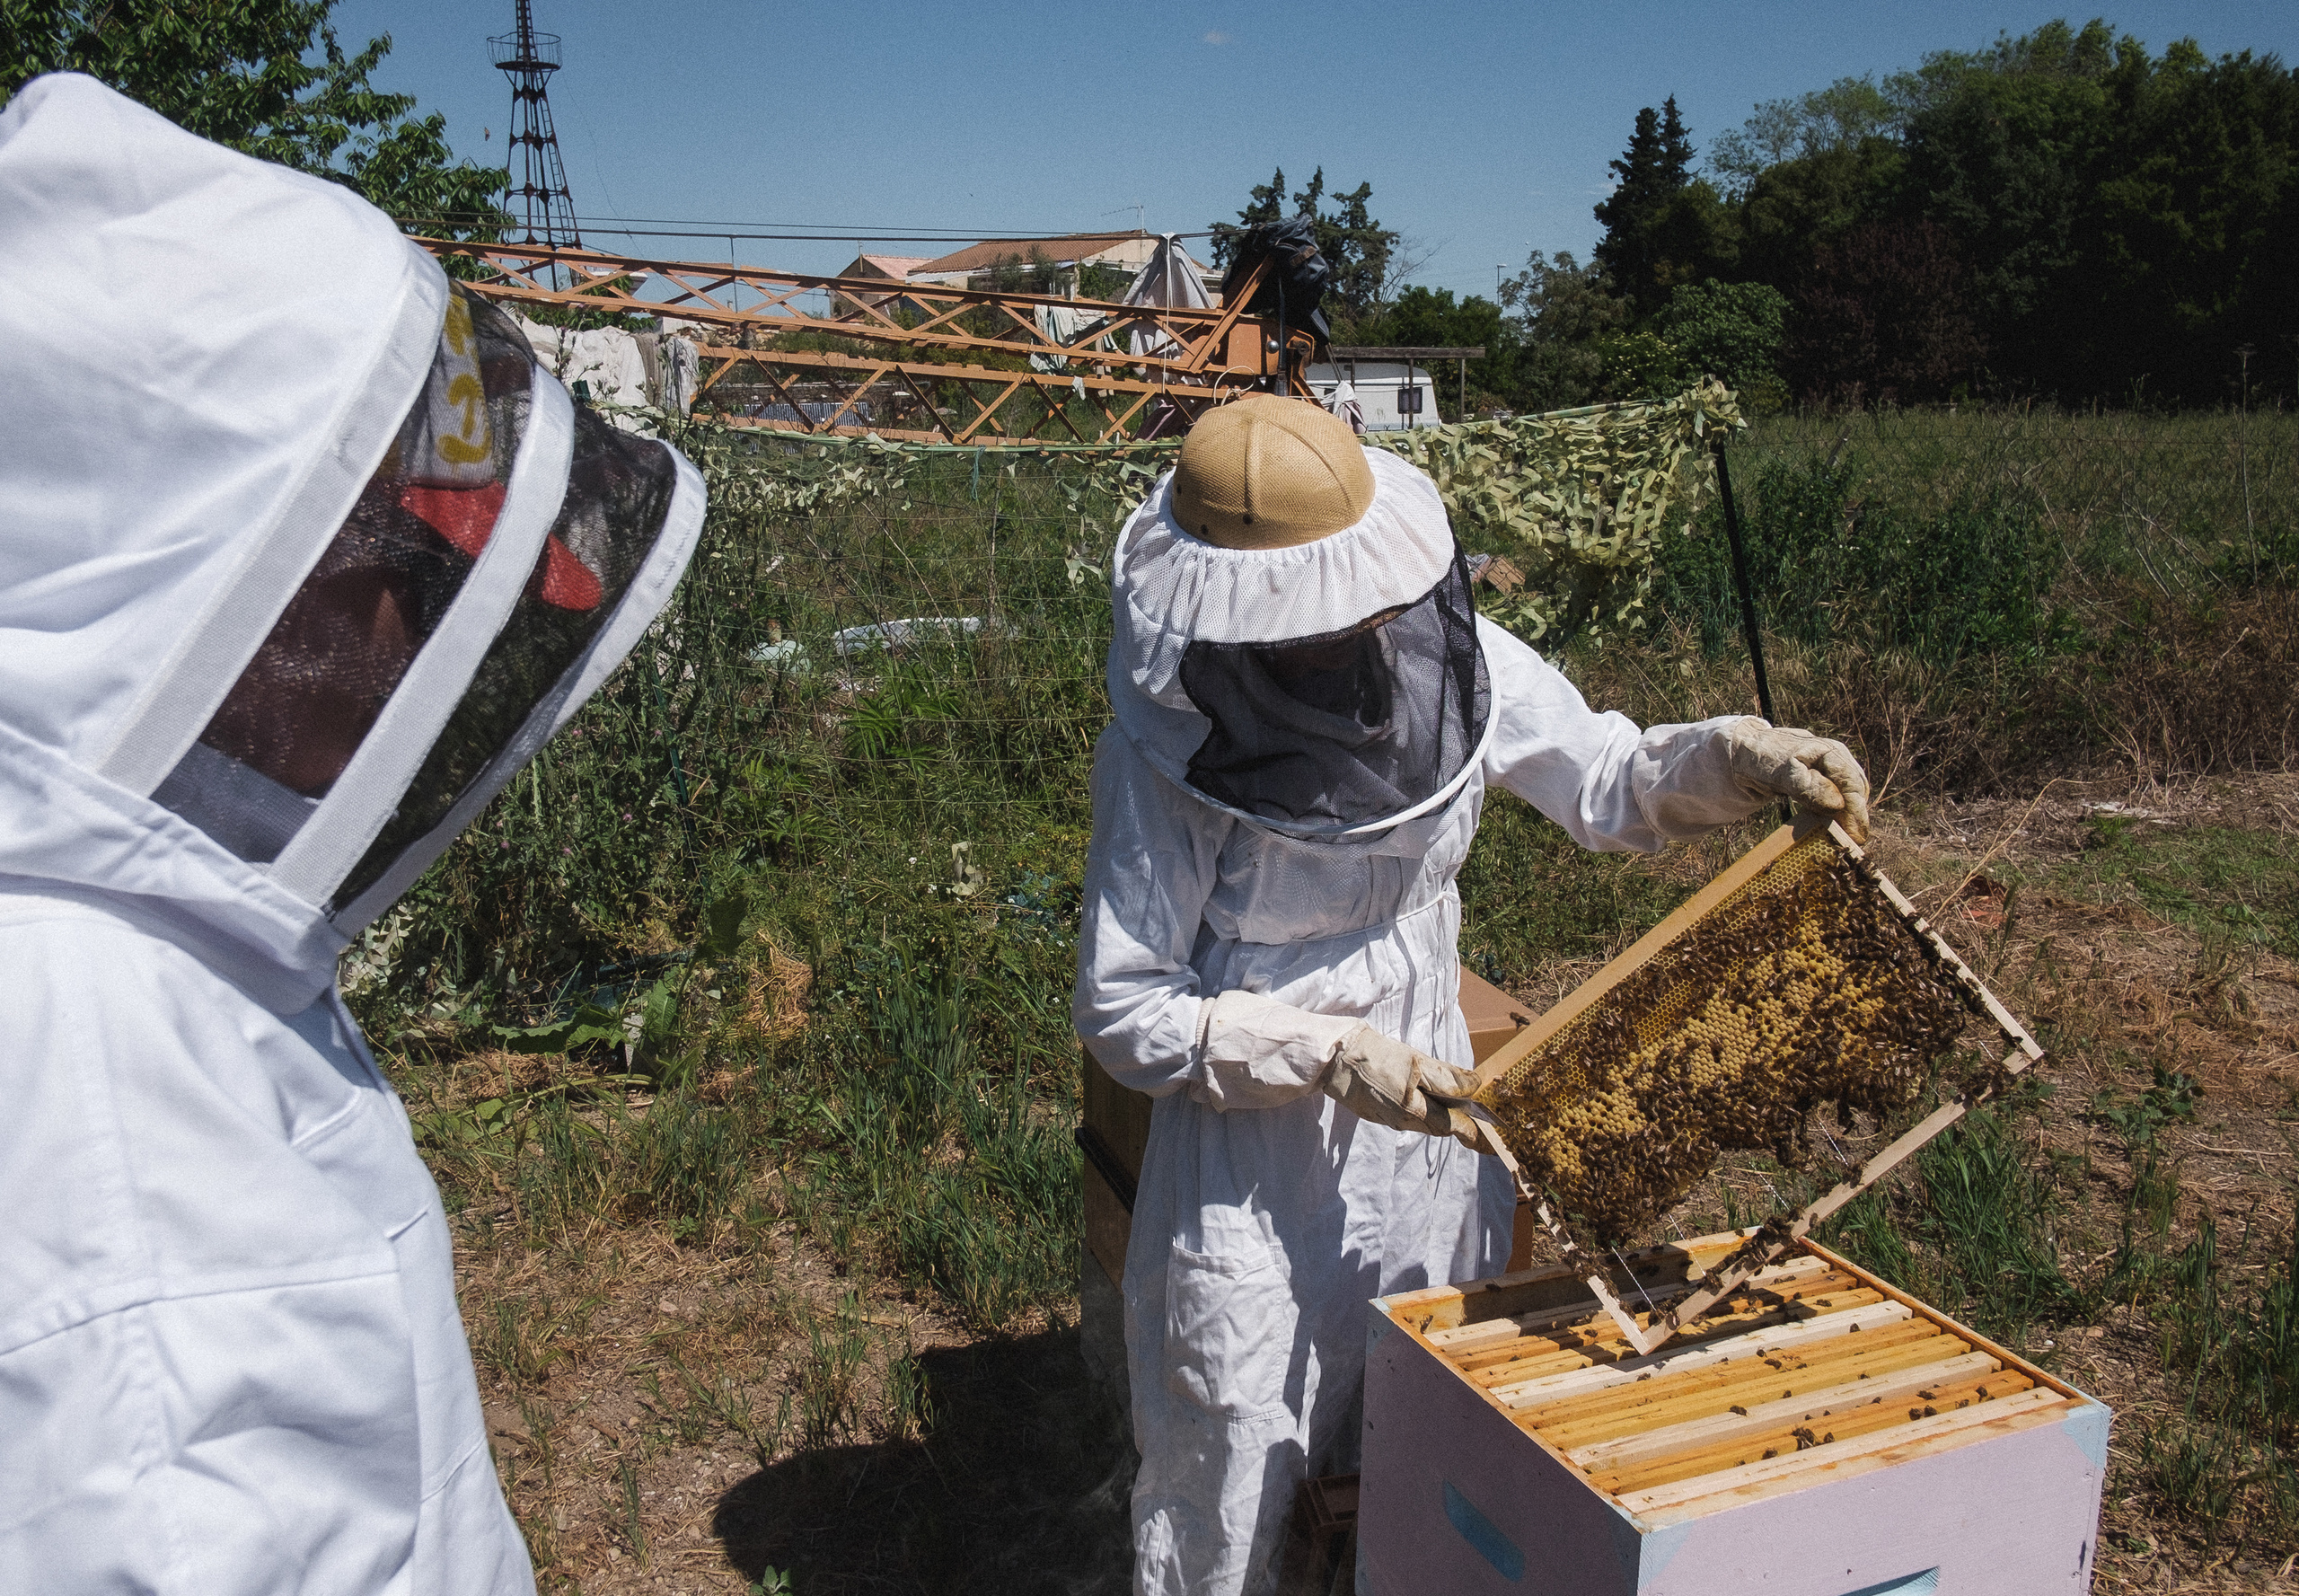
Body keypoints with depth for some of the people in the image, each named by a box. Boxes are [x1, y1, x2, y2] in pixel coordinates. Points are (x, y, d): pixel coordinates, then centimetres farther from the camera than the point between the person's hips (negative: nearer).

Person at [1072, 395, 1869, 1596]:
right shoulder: (1167, 755, -23)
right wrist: (1326, 1057, -28)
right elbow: (1123, 1009, -18)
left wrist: (1742, 757, -16)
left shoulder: (1447, 654, -12)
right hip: (1251, 1153, -4)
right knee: (1229, 1491, 14)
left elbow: (1612, 787, 2)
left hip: (1430, 1124, 5)